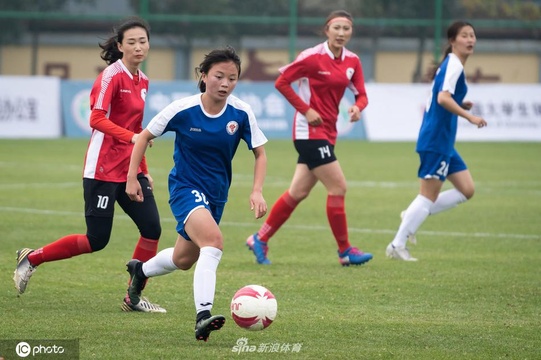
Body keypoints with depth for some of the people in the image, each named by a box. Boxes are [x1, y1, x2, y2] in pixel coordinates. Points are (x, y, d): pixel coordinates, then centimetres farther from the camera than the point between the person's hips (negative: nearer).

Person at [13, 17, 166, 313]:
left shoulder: (141, 81, 12)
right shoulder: (111, 76, -11)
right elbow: (97, 119, -20)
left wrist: (144, 171, 19)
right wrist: (131, 136, -32)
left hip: (129, 170, 7)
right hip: (103, 170, -7)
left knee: (152, 228, -5)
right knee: (97, 240, -6)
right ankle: (32, 258, 13)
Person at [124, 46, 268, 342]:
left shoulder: (241, 114, -11)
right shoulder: (183, 109, -17)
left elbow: (260, 153, 1)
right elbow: (144, 137, -3)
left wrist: (257, 191, -12)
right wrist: (132, 178, -5)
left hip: (216, 193, 5)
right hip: (185, 187, -5)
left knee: (183, 260, 21)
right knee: (214, 240, -32)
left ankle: (140, 271, 53)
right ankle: (203, 316, -38)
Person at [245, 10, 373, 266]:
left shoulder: (352, 61, 5)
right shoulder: (313, 57, -14)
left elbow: (361, 94, 7)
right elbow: (281, 82, -11)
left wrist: (358, 107, -16)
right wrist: (305, 110, -15)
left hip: (327, 132, 7)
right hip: (310, 131, -7)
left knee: (298, 192, 11)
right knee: (338, 187, -9)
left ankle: (259, 240, 22)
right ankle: (345, 251, 0)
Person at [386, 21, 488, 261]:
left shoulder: (452, 64, 16)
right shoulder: (454, 64, -13)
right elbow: (443, 98, -27)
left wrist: (461, 106, 8)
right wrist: (469, 117, -28)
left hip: (444, 142, 10)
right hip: (436, 140, -10)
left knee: (466, 190, 8)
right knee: (429, 195, -6)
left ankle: (412, 217, 11)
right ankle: (397, 245, 0)